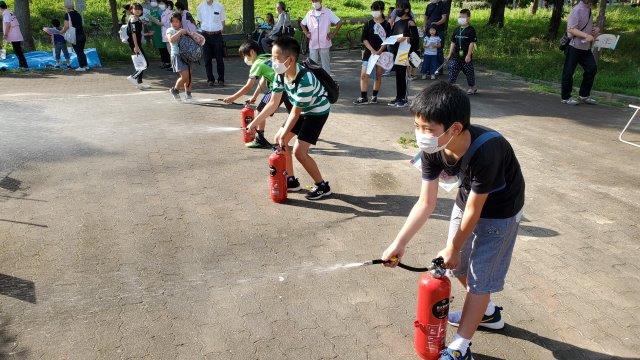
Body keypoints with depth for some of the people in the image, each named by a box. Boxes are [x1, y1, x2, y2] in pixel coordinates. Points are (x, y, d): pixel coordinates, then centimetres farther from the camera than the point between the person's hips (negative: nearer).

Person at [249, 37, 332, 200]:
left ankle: (322, 186, 2)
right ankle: (291, 180, 20)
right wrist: (254, 123, -7)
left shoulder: (305, 80, -35)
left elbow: (295, 112, -27)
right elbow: (273, 103, -6)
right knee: (279, 140, 7)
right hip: (302, 110, 8)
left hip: (317, 111, -8)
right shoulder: (280, 74, -13)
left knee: (299, 151, -15)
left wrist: (284, 135, -23)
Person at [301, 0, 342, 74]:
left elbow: (339, 23, -3)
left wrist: (333, 34, -6)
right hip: (312, 44, 3)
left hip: (324, 44, -3)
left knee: (325, 65, 4)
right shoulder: (309, 13, 7)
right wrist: (306, 33, 9)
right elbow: (302, 24, 21)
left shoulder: (328, 12, -3)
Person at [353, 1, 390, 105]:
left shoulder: (386, 25, 1)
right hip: (368, 53, 1)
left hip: (381, 53, 0)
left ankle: (374, 96, 17)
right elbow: (364, 39, -2)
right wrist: (372, 50, -14)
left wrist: (379, 51, -16)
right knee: (364, 75, -7)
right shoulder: (368, 24, 4)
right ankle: (363, 97, -3)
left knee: (378, 76, 5)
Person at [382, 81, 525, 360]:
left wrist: (453, 248, -13)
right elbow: (426, 203, -14)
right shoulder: (432, 149, -22)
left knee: (479, 276, 0)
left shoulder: (485, 151, -40)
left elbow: (474, 210, -27)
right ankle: (487, 312, 45)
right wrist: (399, 243, -21)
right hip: (468, 200, 7)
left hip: (499, 211, -6)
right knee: (459, 264, 19)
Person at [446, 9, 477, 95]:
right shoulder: (456, 30, 9)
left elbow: (472, 43, -11)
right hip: (456, 55, 5)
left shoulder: (471, 30, -7)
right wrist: (450, 54, 8)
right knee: (452, 69, -3)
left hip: (466, 56, -4)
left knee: (469, 71, 7)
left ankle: (472, 87, 25)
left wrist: (468, 55, -17)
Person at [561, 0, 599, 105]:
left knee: (592, 69, 5)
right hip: (574, 46, -8)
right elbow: (571, 29, -21)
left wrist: (595, 29, 7)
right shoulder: (577, 10, -13)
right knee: (568, 72, 0)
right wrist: (586, 35, -31)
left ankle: (584, 96, 17)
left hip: (586, 47, 8)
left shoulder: (589, 10, 13)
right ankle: (566, 98, 11)